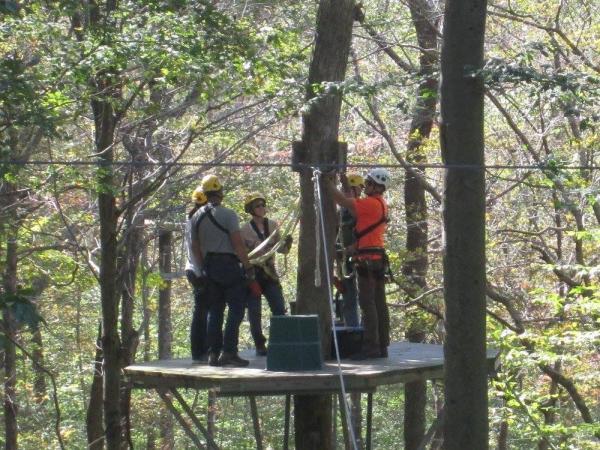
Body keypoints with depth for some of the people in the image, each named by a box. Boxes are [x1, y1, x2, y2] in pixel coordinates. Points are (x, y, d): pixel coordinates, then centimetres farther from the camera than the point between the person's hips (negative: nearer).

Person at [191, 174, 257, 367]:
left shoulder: (198, 216, 9)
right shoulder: (227, 214, -11)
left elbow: (195, 246, 13)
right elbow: (238, 244, -14)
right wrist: (248, 267, -9)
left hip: (210, 265, 7)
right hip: (228, 263, -7)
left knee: (215, 310, 11)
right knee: (236, 308, -4)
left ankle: (213, 353, 8)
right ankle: (228, 351, -13)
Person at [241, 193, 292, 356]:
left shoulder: (273, 225, 9)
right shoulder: (245, 230, -1)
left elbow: (282, 249, 10)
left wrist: (287, 242, -10)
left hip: (270, 272, 3)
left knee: (279, 309, -7)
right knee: (254, 312, -2)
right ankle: (260, 345, 6)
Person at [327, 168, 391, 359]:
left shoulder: (371, 203, -13)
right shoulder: (381, 204, 16)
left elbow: (343, 201, -14)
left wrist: (329, 182, -4)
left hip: (367, 259, -10)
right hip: (378, 257, 10)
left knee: (367, 303, -10)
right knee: (379, 304, 9)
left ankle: (370, 346, -13)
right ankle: (382, 345, 11)